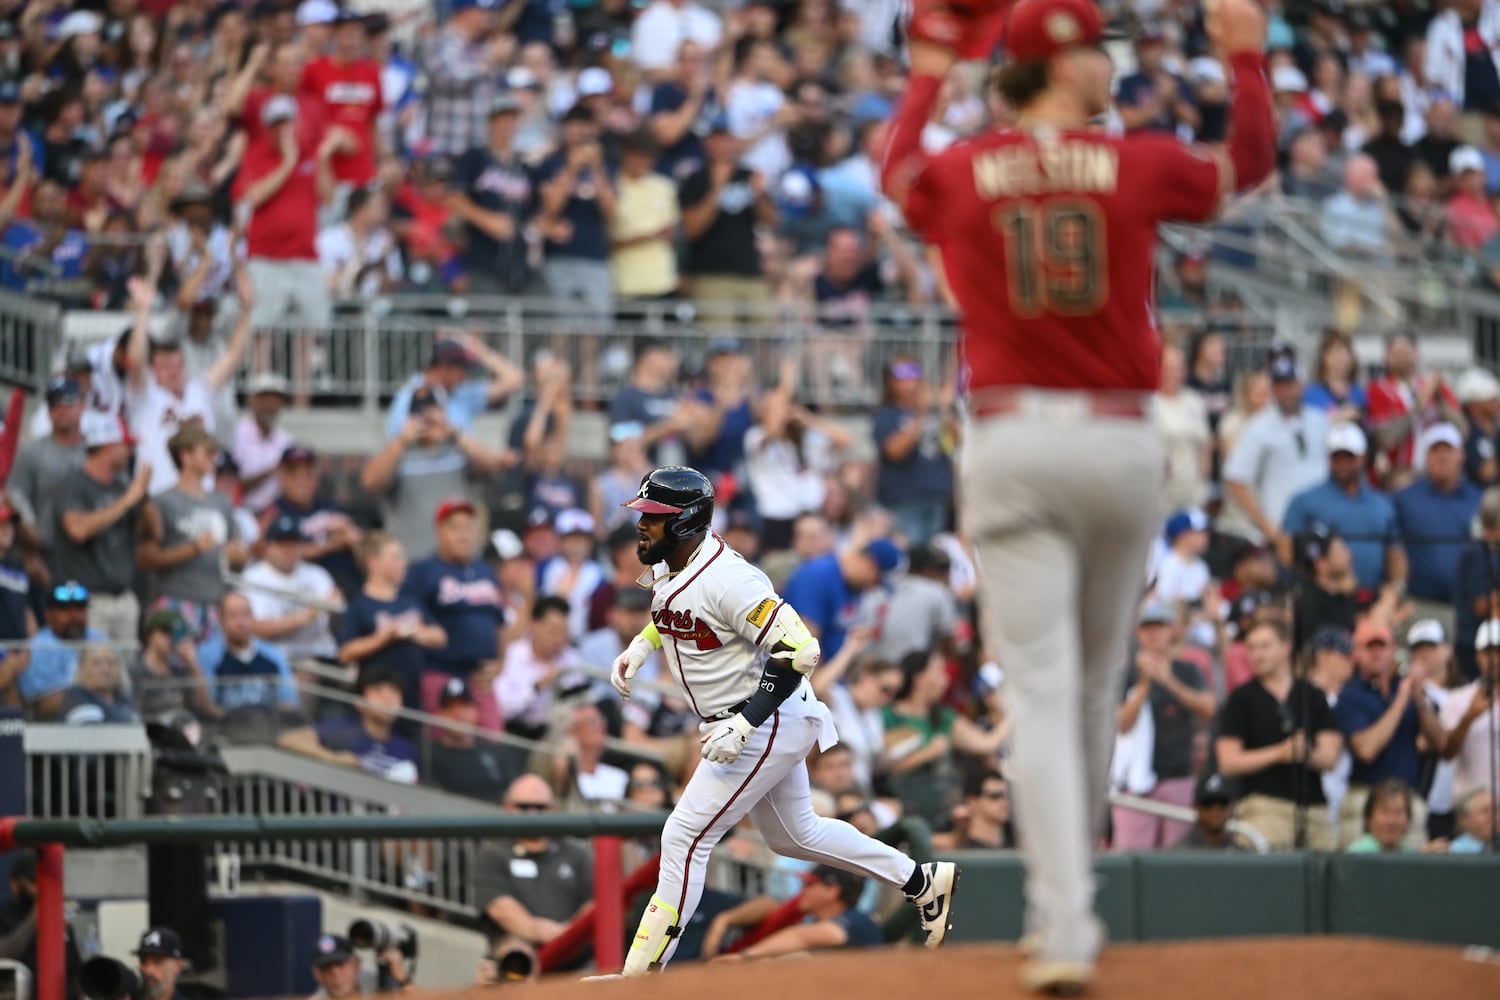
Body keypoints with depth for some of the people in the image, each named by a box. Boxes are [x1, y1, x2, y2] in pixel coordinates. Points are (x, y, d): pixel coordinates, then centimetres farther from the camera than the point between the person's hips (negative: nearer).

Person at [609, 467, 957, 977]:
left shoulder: (728, 581, -28)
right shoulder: (665, 568, 1)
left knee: (685, 837, -11)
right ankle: (923, 882, 34)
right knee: (794, 835, 22)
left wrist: (744, 723, -33)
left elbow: (799, 651, -29)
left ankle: (639, 979, -6)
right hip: (738, 723, 10)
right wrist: (638, 648, 8)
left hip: (769, 723, -10)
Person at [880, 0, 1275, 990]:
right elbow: (1250, 161, 15)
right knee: (1097, 684, 16)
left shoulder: (961, 173, 0)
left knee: (1044, 693, -5)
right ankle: (1066, 905, 26)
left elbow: (896, 171, 25)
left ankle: (1064, 928, -16)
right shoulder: (1138, 166, -3)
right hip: (1121, 441, 0)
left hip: (1012, 443, 0)